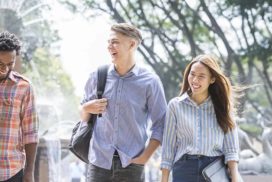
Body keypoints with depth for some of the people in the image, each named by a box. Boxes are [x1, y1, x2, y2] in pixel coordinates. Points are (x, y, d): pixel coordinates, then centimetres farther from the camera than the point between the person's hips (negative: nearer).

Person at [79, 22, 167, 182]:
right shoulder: (97, 77, 6)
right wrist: (87, 109, -5)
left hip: (131, 165, -2)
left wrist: (145, 156, -5)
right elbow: (84, 118, 18)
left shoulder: (149, 82, -1)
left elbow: (160, 124, 2)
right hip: (100, 162, 2)